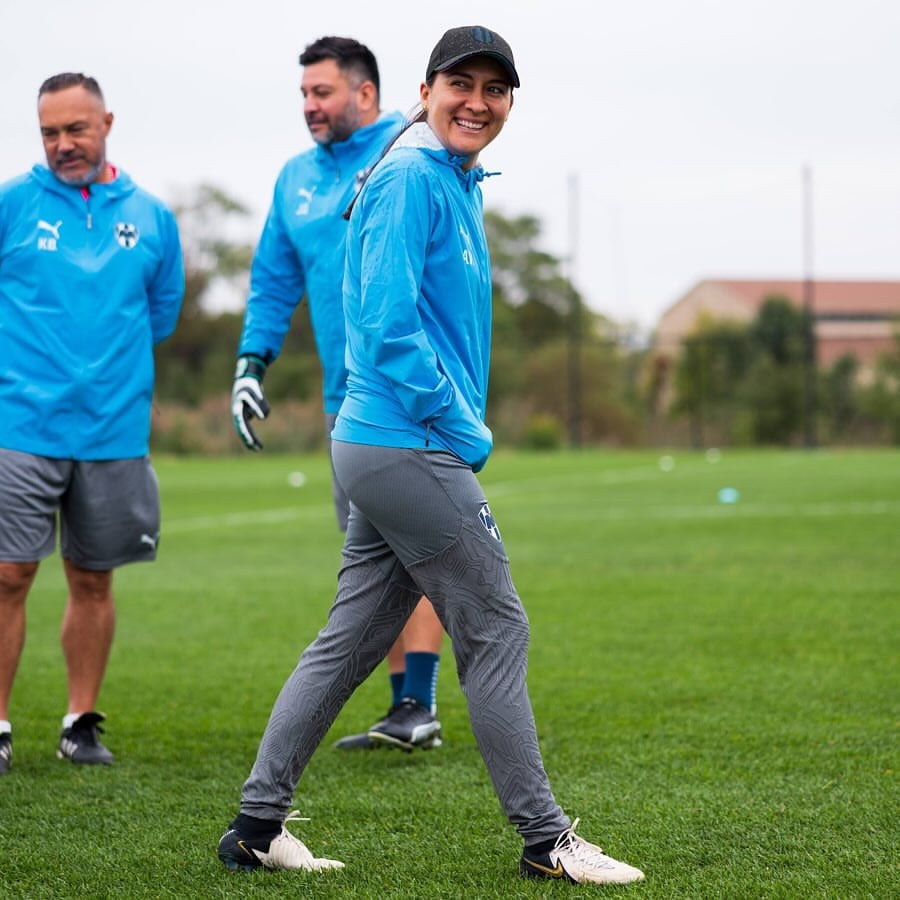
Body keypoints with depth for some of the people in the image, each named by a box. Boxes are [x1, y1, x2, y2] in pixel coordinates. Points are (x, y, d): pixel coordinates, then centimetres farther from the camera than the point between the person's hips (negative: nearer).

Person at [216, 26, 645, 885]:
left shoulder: (456, 185, 18)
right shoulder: (412, 179, -13)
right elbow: (388, 327, -21)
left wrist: (461, 430, 14)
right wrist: (465, 432, -14)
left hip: (384, 450, 10)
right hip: (410, 450, -10)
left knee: (350, 639, 11)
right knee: (496, 633, -3)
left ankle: (258, 824, 15)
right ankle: (546, 840, 4)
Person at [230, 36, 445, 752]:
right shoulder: (296, 178, 17)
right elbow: (274, 280, 22)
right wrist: (252, 361, 12)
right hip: (346, 395, 7)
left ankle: (422, 707, -8)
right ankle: (403, 704, 15)